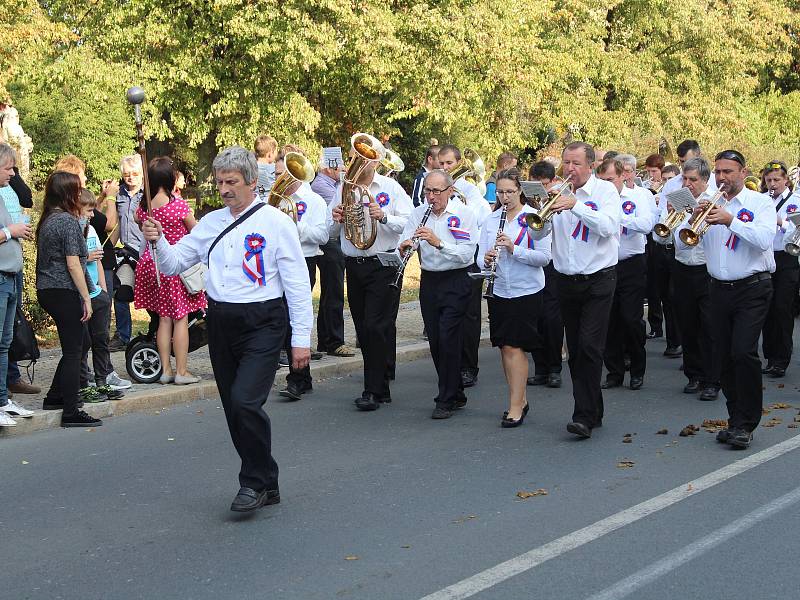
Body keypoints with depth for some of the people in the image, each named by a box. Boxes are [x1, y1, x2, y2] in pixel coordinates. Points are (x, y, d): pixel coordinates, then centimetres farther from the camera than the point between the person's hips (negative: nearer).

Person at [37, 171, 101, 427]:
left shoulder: (46, 220, 12)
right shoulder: (68, 221, -14)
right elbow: (73, 265, -17)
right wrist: (86, 298, -14)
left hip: (46, 291, 9)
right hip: (65, 292, -9)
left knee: (72, 348, 20)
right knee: (73, 352, -3)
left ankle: (54, 397, 27)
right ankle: (71, 413, 0)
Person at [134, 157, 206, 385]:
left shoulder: (143, 207, -1)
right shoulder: (179, 205, -17)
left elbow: (137, 220, 22)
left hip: (152, 263, 5)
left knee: (164, 318, 12)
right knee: (181, 319, 2)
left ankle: (165, 369, 15)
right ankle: (182, 371, 4)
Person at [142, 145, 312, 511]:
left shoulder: (275, 222, -4)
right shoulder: (211, 223, 11)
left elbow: (297, 283, -5)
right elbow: (173, 264, 13)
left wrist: (301, 338, -9)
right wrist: (157, 241, -8)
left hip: (262, 324, -6)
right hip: (220, 324, 6)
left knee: (245, 401, -20)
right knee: (235, 409, 10)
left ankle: (254, 482, -1)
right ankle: (265, 485, 24)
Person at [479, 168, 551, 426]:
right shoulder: (490, 220, 7)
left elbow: (544, 257, -11)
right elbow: (481, 255, 7)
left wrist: (514, 249, -22)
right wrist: (486, 260, -16)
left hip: (526, 291, -5)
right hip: (499, 291, 5)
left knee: (515, 347, -8)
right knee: (505, 347, 9)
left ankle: (515, 407, -3)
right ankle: (520, 398, 23)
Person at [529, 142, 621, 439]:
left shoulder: (605, 190, -3)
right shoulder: (559, 193, 8)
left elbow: (608, 227, -19)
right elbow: (537, 233, 2)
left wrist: (576, 205, -25)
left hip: (598, 280, -5)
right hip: (566, 280, 5)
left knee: (589, 347, -12)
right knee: (575, 349, 9)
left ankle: (584, 417, -9)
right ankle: (593, 411, 20)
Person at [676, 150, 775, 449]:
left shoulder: (760, 203, -1)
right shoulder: (709, 203, 10)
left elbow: (764, 238, -18)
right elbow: (682, 240, 3)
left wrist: (730, 220, -24)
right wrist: (693, 219, -15)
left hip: (752, 289, -5)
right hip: (720, 289, 5)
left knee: (744, 352, -16)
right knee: (723, 357, 6)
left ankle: (745, 424, -8)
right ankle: (737, 420, 17)